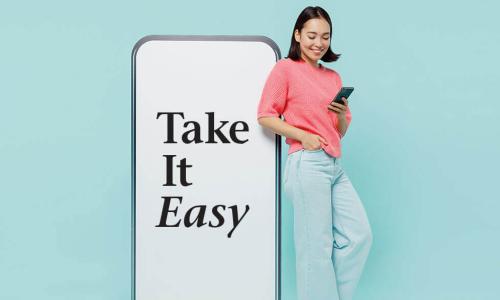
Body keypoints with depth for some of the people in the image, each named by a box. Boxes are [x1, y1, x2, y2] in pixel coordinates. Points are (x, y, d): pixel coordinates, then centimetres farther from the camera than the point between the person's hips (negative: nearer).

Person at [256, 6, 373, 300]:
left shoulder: (333, 77, 18)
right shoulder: (285, 68, -1)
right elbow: (265, 116, -6)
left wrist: (342, 115, -1)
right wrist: (303, 136, -15)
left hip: (336, 165, 7)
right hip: (308, 164, -7)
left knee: (359, 235, 5)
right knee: (317, 246, -2)